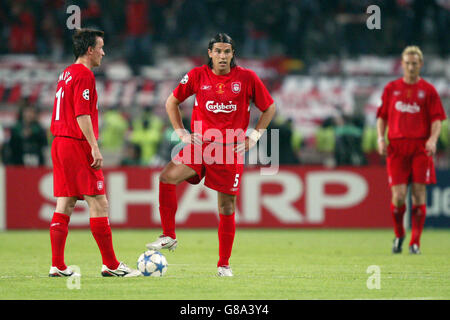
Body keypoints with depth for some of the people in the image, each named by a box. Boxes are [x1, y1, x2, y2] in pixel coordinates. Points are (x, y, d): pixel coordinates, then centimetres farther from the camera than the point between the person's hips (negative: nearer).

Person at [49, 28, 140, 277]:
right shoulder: (84, 74, -11)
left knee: (64, 205, 7)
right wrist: (95, 147, -20)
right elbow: (82, 115, -19)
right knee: (99, 203, -7)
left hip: (60, 144, 10)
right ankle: (110, 265, -6)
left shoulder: (66, 74, 18)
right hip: (77, 145, -10)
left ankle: (57, 266, 4)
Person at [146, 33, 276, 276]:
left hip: (231, 149, -1)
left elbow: (269, 108, 11)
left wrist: (254, 137, 3)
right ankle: (168, 236, -14)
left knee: (227, 208, 1)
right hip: (200, 144, 1)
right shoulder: (197, 76, 2)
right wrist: (182, 133, 6)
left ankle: (224, 264, 13)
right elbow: (171, 102, 15)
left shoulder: (246, 78, 0)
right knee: (167, 177, -23)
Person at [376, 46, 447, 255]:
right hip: (396, 147, 1)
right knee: (398, 196, -7)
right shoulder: (391, 88, 11)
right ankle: (398, 235, 16)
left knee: (419, 194, -4)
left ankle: (415, 243, 3)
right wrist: (381, 138, 1)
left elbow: (437, 119, 3)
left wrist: (433, 139, -15)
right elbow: (382, 116, 16)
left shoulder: (428, 90, 7)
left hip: (421, 148, -1)